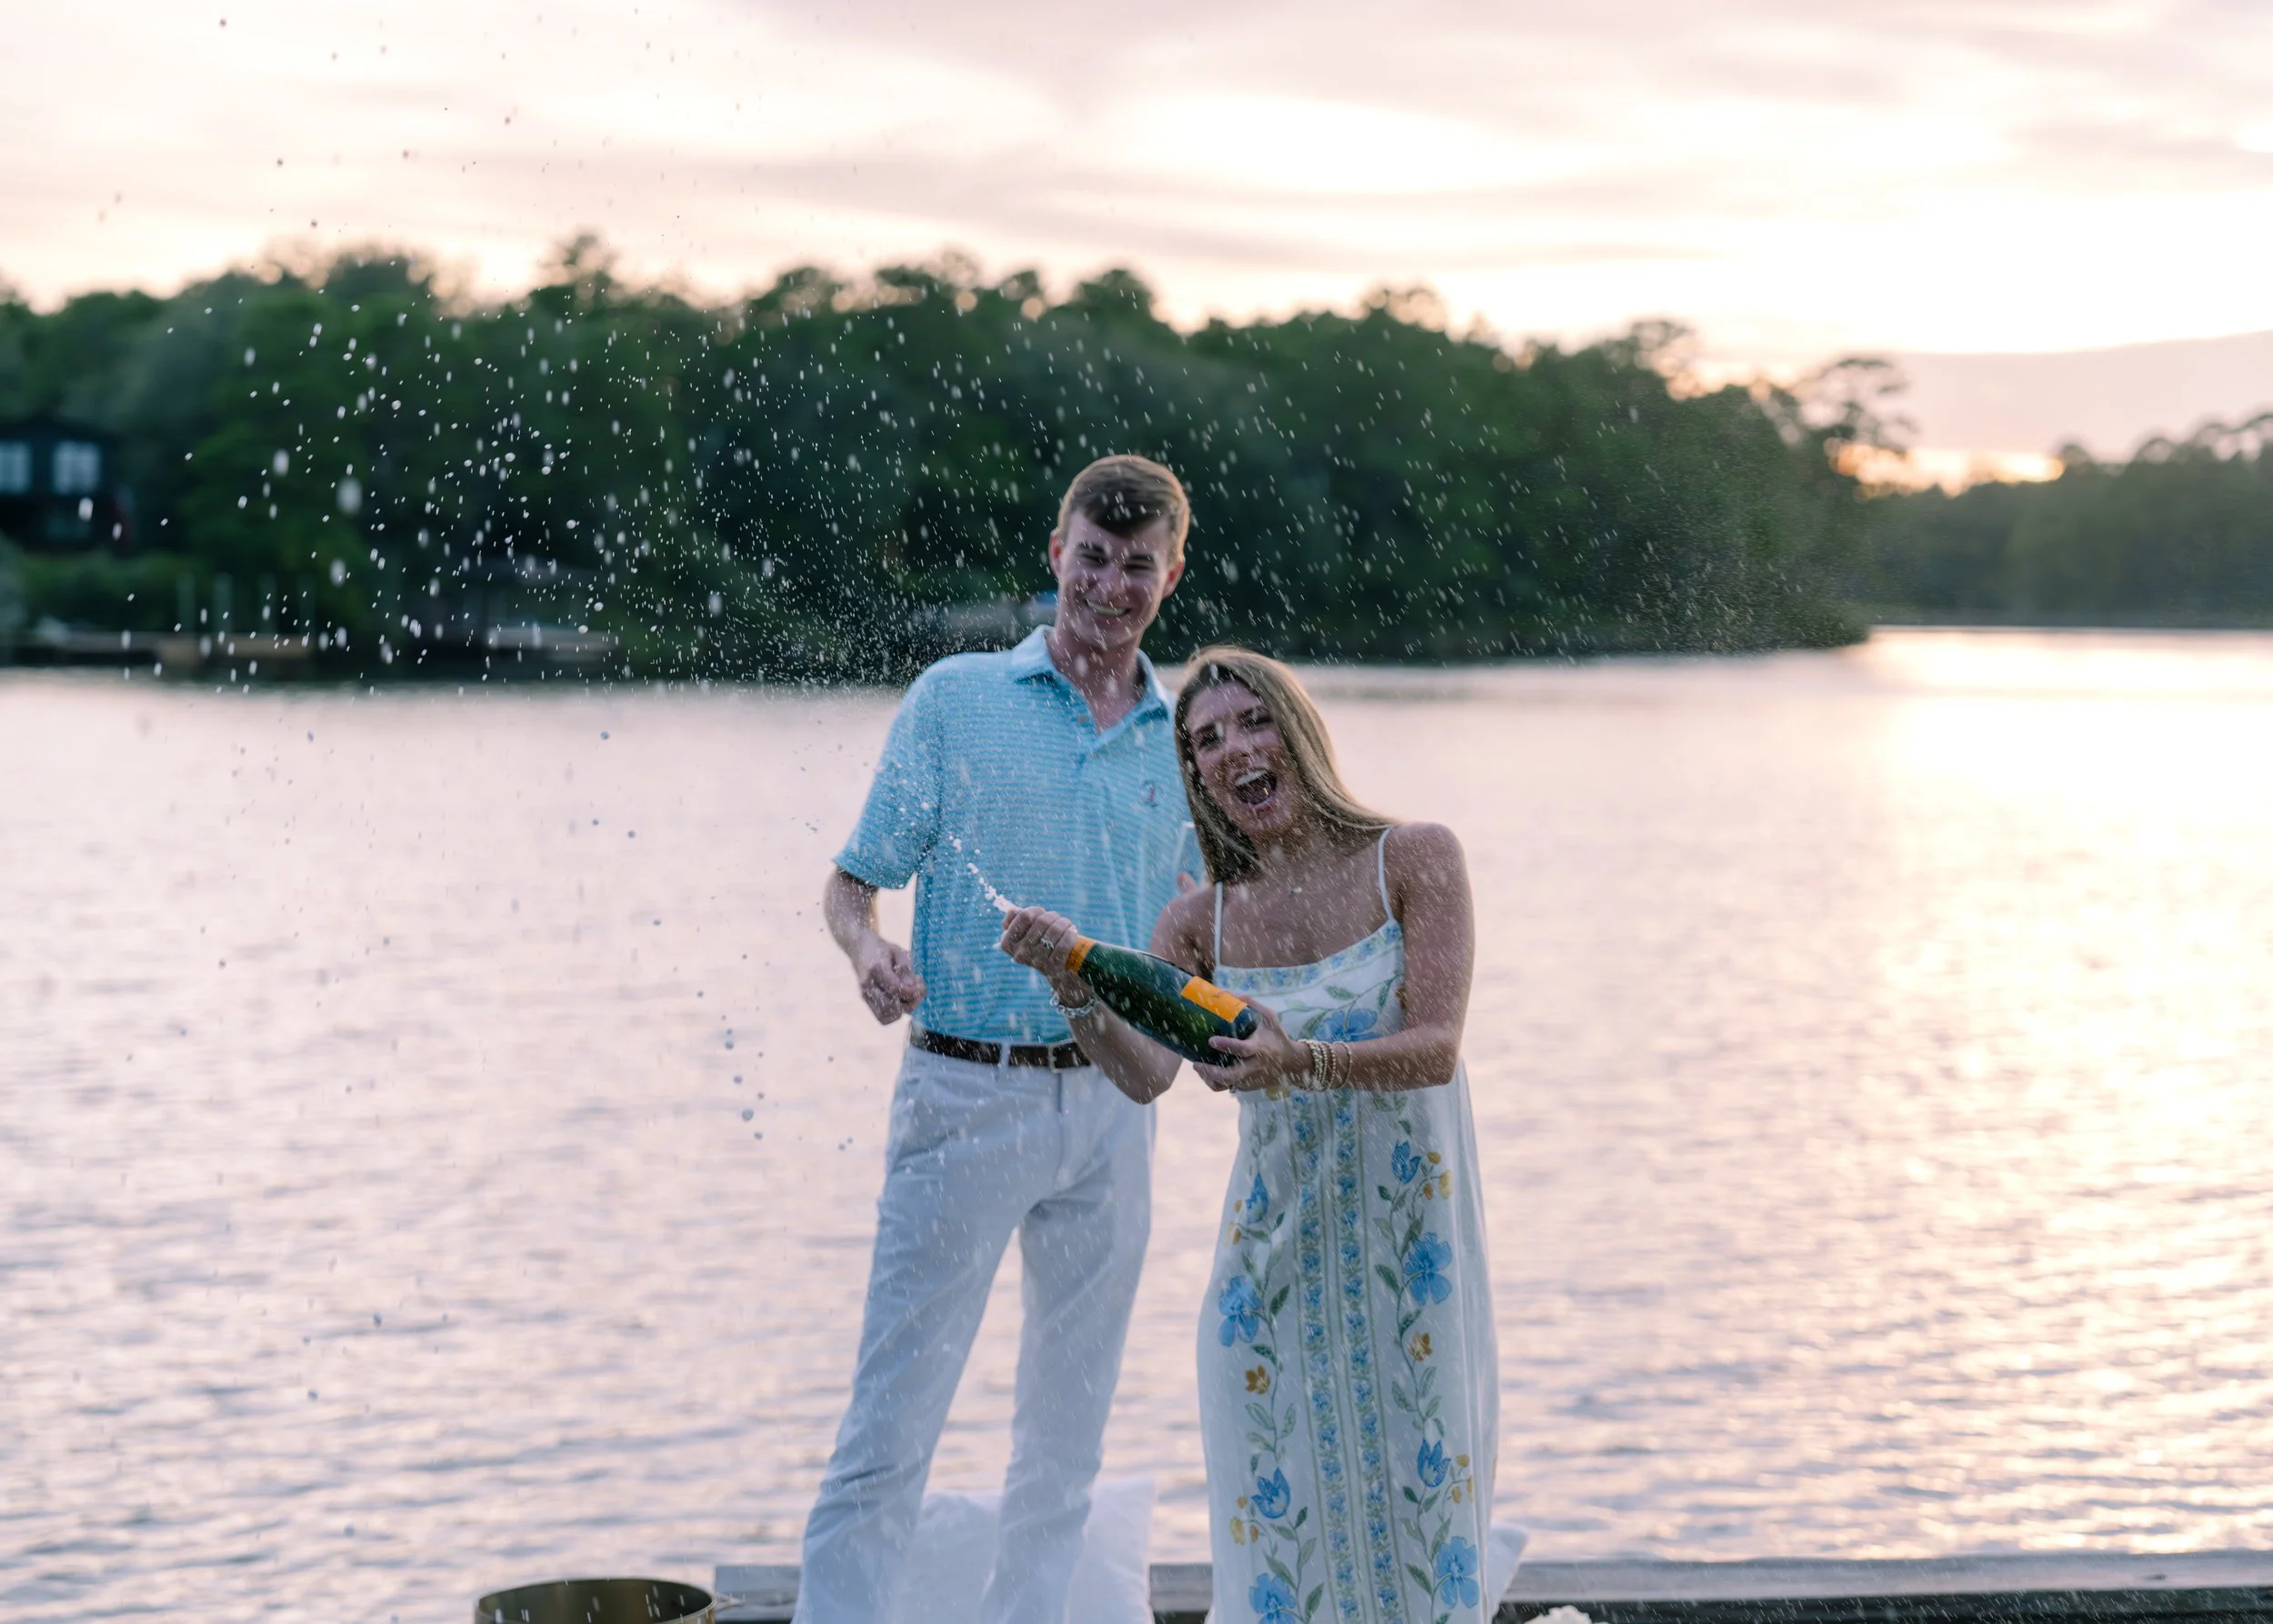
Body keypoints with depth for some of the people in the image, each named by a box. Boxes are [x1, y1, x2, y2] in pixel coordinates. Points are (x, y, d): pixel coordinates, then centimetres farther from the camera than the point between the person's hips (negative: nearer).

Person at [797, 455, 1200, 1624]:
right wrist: (867, 950, -21)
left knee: (1067, 1431, 10)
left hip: (1111, 1105, 4)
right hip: (967, 1096, -4)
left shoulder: (1185, 740, 10)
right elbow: (852, 883, 0)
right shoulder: (957, 699, 1)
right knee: (894, 1416, -7)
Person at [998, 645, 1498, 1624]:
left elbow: (1436, 1048, -14)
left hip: (1412, 1236, -2)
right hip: (1274, 1245, 2)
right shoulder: (1199, 923, 2)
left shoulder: (1414, 861, -4)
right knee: (1277, 1516, 0)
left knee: (1421, 1490, 3)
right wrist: (1075, 989, -31)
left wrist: (1298, 1060, -31)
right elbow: (1145, 1074, -13)